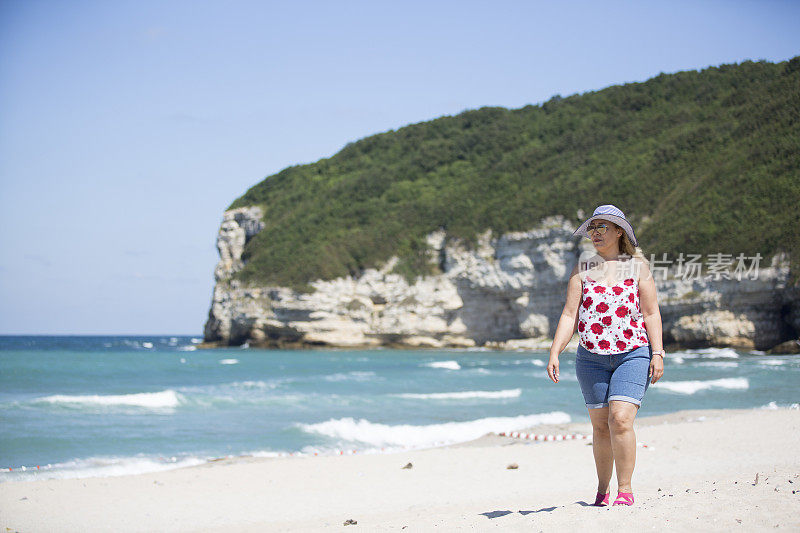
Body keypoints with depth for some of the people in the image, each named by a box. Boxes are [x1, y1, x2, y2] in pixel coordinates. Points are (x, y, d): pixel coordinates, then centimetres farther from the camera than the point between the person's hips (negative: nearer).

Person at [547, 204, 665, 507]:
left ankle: (625, 489, -7)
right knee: (601, 426, 7)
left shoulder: (637, 267, 4)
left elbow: (651, 313, 3)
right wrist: (554, 353, -6)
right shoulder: (582, 269, 8)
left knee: (620, 419, -17)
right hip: (591, 358, 2)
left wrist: (657, 353, -5)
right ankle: (603, 490, 22)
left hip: (633, 354, -2)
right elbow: (569, 315, 4)